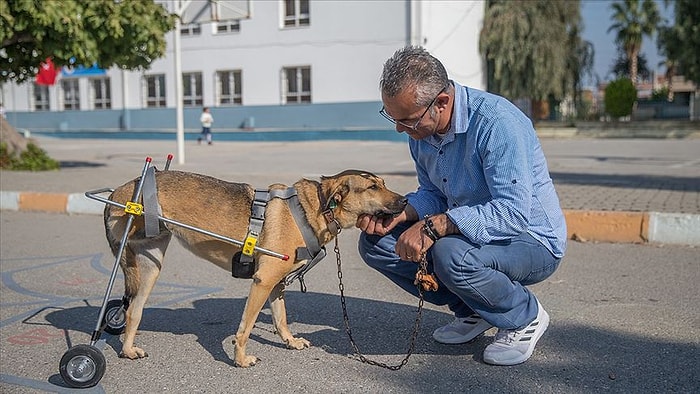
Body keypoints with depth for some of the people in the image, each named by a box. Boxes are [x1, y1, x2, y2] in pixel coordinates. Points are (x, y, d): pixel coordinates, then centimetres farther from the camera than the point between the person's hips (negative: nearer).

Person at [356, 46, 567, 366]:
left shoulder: (496, 122, -27)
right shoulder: (421, 129, -2)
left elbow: (514, 212, -34)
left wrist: (435, 225, -40)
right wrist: (395, 213, -14)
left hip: (531, 241, -8)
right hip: (465, 233, 8)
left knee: (451, 254, -38)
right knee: (376, 242, -6)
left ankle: (525, 317, -6)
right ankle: (472, 311, 6)